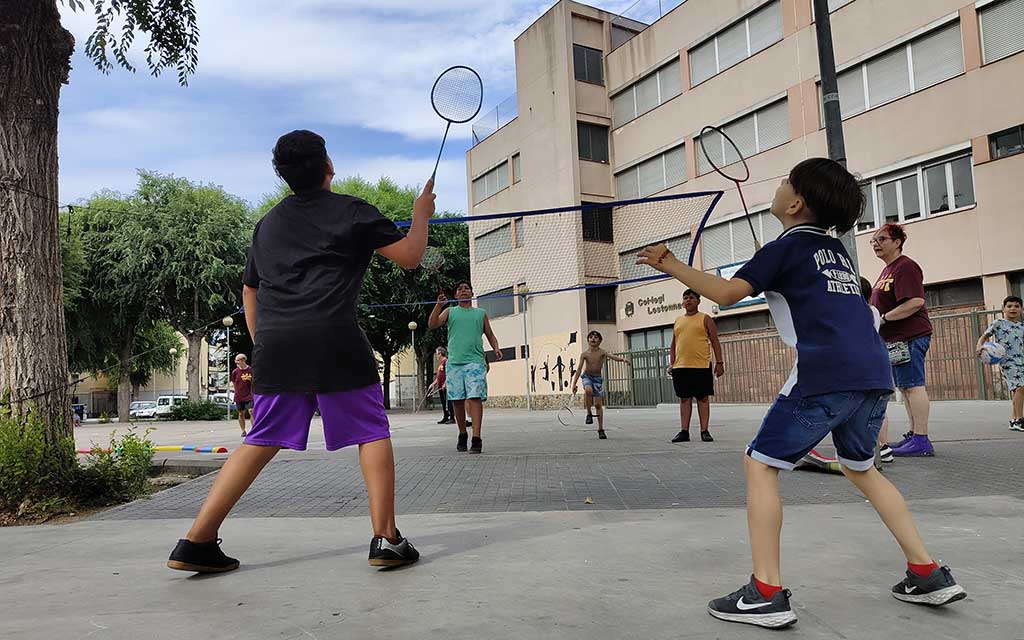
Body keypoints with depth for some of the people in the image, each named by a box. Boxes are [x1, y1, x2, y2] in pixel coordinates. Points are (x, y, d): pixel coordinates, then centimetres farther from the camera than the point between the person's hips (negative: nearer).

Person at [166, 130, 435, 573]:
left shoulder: (268, 224, 24)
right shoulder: (351, 212, 8)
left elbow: (250, 291, 27)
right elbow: (409, 257, 8)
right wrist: (421, 216, 24)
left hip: (274, 342, 5)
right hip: (333, 340, -5)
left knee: (261, 442, 12)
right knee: (372, 433, 6)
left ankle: (196, 542, 11)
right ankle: (386, 539, 4)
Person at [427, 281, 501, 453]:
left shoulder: (481, 313, 19)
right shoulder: (450, 311, 18)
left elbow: (490, 335, 20)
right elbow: (432, 324, 5)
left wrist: (496, 348, 0)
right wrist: (439, 304, -6)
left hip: (475, 361, -1)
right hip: (454, 362, 1)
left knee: (475, 398, -14)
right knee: (457, 400, 2)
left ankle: (476, 438, -18)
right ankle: (462, 434, 20)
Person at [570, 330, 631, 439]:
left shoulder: (602, 352, -7)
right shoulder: (584, 354, -4)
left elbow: (613, 357, -24)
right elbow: (579, 369, -3)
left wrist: (623, 359, -45)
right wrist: (574, 383, -8)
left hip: (597, 378, 0)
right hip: (587, 376, 0)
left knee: (598, 404, 0)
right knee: (588, 390, -35)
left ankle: (600, 429, 9)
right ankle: (589, 414, -15)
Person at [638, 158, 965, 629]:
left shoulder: (785, 247, 3)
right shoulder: (836, 249, 23)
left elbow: (726, 293, -10)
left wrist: (672, 266, -4)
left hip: (825, 375, -8)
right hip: (874, 373, 8)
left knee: (760, 465, -1)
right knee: (861, 469, 26)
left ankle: (767, 594, -6)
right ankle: (929, 575, 24)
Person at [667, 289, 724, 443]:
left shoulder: (705, 319, 4)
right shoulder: (678, 320, 16)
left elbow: (715, 341, 0)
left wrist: (719, 362, -7)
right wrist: (672, 364, 10)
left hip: (701, 366, -4)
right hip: (680, 367, 4)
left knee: (703, 398, 0)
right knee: (684, 399, 5)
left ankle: (704, 431, 5)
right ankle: (684, 431, 8)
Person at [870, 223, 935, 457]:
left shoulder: (905, 267, -12)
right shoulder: (887, 270, 19)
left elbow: (916, 302, -23)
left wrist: (883, 318, -22)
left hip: (909, 336, -11)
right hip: (894, 338, 11)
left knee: (913, 386, -10)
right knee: (905, 387, 14)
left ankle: (921, 440, -9)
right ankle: (914, 434, 22)